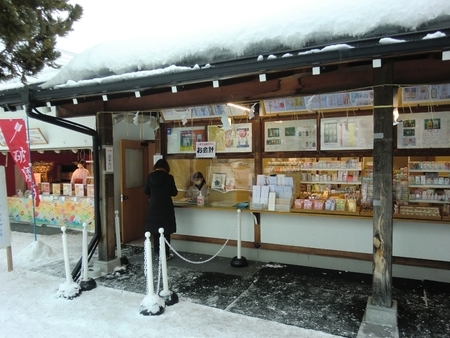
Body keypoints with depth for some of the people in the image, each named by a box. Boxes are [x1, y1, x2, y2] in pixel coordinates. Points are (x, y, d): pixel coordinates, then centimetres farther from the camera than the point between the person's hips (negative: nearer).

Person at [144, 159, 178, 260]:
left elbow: (146, 191, 6)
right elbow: (174, 193, -2)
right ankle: (166, 254, 10)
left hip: (154, 207, 2)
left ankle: (158, 253, 19)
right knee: (166, 231, 6)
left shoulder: (150, 177, -3)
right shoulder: (169, 177, -9)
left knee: (155, 231, 12)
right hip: (166, 208, -2)